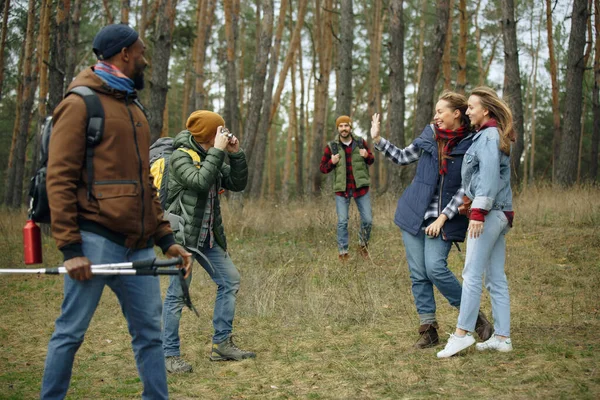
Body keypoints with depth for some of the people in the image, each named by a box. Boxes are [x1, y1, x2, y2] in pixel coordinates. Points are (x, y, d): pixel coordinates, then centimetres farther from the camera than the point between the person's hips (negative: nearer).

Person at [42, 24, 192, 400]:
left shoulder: (134, 109, 20)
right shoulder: (81, 103, -4)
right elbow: (60, 179, -10)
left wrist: (166, 238, 14)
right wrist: (70, 247, -16)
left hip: (138, 245, 7)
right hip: (95, 240, -7)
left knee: (150, 332, 7)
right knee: (72, 331, 0)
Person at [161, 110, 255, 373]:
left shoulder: (212, 158, 12)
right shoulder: (180, 157, -10)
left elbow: (238, 184, 9)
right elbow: (200, 181, -27)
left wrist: (236, 154, -3)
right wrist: (218, 151, -21)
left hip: (207, 236, 8)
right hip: (182, 235, -8)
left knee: (230, 280, 9)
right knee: (177, 293, -6)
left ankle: (221, 344, 18)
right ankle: (170, 354, 3)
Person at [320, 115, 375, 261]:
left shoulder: (360, 142, 1)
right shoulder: (332, 146, -2)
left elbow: (371, 160, 11)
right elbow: (322, 168, 4)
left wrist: (367, 156, -11)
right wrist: (332, 162, -16)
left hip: (361, 188, 1)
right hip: (342, 189, -1)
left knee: (368, 220, 3)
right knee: (342, 222, 0)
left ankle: (363, 244, 27)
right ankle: (342, 251, 13)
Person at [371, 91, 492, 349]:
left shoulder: (471, 145, -7)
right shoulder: (430, 135, 6)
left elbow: (466, 189, -9)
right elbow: (403, 157, 20)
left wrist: (443, 218, -14)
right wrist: (377, 140, 11)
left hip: (444, 219, -5)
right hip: (413, 214, 5)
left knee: (435, 268, -18)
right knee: (418, 274, 4)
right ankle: (428, 330, 14)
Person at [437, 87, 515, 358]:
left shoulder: (489, 135, -10)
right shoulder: (496, 136, 20)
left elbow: (489, 175, -19)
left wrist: (478, 211, -22)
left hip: (489, 212, -10)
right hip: (500, 213, 10)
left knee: (472, 274, -8)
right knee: (496, 278, 9)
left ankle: (462, 333, -6)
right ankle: (502, 337, 11)